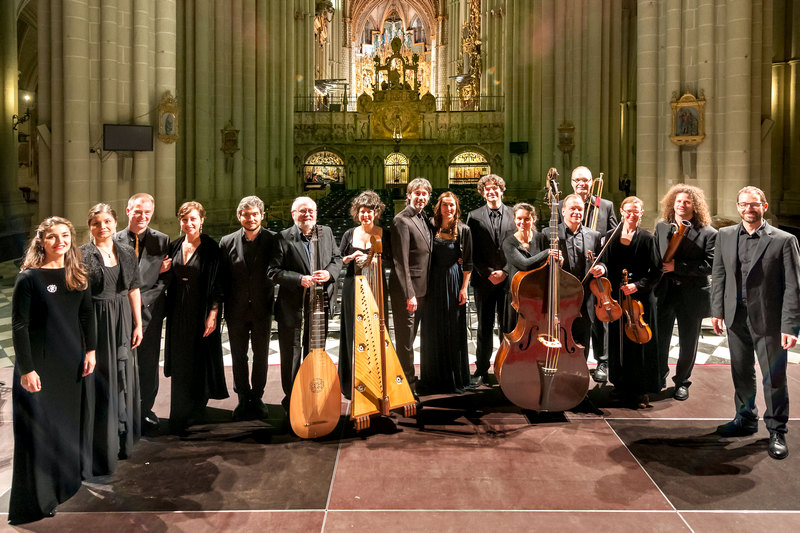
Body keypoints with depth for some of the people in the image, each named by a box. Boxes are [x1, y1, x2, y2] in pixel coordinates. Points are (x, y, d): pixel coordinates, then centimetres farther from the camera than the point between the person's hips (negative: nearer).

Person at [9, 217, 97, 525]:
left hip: (71, 360, 5)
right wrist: (26, 369, -16)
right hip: (39, 363, -5)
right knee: (37, 428, 2)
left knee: (68, 422, 16)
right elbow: (19, 325, -13)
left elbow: (87, 314, 10)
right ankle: (34, 502, 15)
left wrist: (90, 350, 4)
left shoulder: (77, 276, 4)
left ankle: (65, 483, 34)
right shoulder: (29, 277, -13)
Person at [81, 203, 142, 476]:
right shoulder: (83, 254, -6)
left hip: (123, 323, 4)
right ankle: (99, 446, 11)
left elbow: (134, 290, 9)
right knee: (98, 381, 0)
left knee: (123, 378, 12)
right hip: (95, 323, -4)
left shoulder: (127, 253, 7)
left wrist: (138, 324, 6)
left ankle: (122, 438, 28)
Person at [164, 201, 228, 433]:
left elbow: (218, 284, -11)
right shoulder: (174, 246, 7)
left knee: (199, 360, 2)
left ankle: (195, 412, 16)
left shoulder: (211, 248, -9)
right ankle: (179, 417, 23)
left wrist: (213, 314, -15)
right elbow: (170, 280, 16)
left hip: (201, 312, -5)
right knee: (179, 363, 10)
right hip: (178, 312, 5)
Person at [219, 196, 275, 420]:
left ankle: (257, 398, 26)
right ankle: (244, 399, 25)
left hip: (262, 308, -1)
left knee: (261, 355, 10)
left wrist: (274, 303, -11)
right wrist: (218, 308, -1)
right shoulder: (227, 242, -1)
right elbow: (222, 278, 1)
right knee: (238, 356, 11)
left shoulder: (272, 240, -5)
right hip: (237, 309, 1)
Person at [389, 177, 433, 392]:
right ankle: (408, 387, 10)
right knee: (405, 340, 1)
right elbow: (401, 261, -18)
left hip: (421, 288, 9)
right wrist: (409, 294, -21)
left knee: (410, 337, 18)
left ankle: (408, 381, 31)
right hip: (406, 290, -9)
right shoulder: (402, 220, -14)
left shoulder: (425, 220, 13)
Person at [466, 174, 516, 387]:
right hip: (484, 280, 0)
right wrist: (487, 273, -8)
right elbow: (473, 251, 1)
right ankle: (482, 371, 13)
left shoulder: (514, 214, 5)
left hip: (509, 279, 0)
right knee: (484, 328, 6)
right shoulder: (474, 217, 4)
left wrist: (505, 272, -8)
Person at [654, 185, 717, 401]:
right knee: (659, 339, 11)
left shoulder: (707, 233, -8)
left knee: (688, 343, 10)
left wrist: (677, 266, -20)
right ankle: (659, 378, 31)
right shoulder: (661, 227, 7)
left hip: (692, 295, -3)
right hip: (664, 292, 3)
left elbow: (710, 265, -16)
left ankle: (682, 382, 29)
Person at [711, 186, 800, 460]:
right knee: (741, 373, 17)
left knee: (774, 376, 5)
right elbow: (718, 275, 9)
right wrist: (717, 310, 3)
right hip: (736, 317, 4)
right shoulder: (725, 235, 5)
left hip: (769, 320, -4)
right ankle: (745, 419, 35)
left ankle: (777, 431, 21)